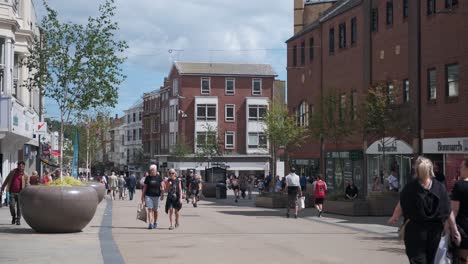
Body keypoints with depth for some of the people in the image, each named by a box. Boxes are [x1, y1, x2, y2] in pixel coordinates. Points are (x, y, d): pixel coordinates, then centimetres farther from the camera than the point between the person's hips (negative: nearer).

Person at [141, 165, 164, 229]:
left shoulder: (159, 177, 2)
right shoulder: (147, 177, 4)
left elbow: (162, 187, 0)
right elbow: (144, 187, 7)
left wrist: (162, 195, -10)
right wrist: (142, 196, 5)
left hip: (156, 196, 0)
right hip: (148, 196, 0)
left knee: (155, 210, 11)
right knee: (150, 209, -10)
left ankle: (155, 223, 27)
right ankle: (150, 224, -15)